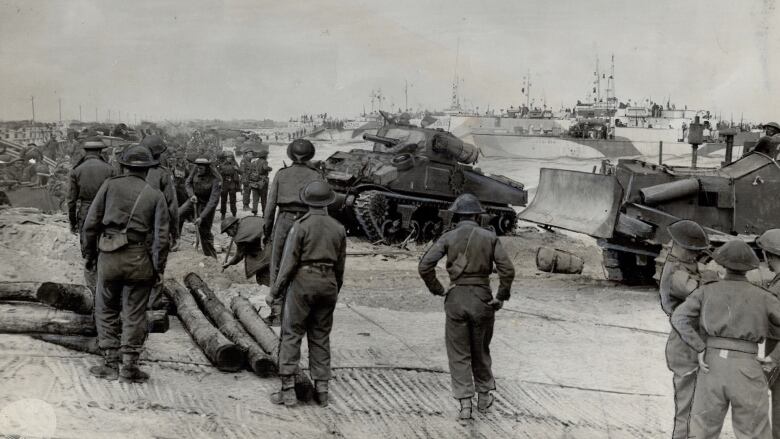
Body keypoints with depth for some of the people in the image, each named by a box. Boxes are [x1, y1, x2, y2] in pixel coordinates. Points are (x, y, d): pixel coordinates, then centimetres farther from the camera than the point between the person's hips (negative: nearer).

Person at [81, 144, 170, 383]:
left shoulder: (110, 186, 3)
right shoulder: (155, 195, 3)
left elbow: (91, 222, 1)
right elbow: (161, 236, -2)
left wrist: (89, 252, 11)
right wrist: (158, 268, 4)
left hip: (109, 256, 0)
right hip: (139, 259, 0)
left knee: (106, 310, 13)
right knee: (134, 314, 8)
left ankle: (110, 364, 12)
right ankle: (129, 366, 8)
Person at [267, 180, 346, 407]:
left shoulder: (301, 225, -8)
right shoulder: (339, 228, 6)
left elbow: (289, 262, -10)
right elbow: (340, 265, 11)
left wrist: (275, 292, -3)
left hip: (303, 281, -4)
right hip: (328, 284, 4)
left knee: (291, 335, 1)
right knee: (321, 337, 12)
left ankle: (288, 390, -2)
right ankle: (321, 390, 13)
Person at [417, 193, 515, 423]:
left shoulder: (448, 237, -3)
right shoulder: (490, 237, -1)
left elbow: (425, 266, -12)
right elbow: (507, 270, -9)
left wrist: (438, 290, 0)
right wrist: (501, 297, 2)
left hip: (456, 298, -1)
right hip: (482, 298, 1)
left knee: (458, 353, 7)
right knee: (481, 350, 20)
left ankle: (465, 404, 1)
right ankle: (484, 397, 32)